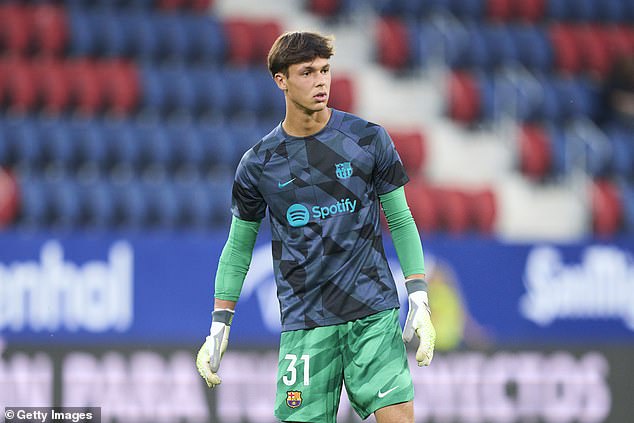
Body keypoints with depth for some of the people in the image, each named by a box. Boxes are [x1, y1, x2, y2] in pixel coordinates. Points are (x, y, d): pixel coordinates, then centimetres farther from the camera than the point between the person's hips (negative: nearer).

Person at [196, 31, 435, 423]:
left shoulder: (369, 139, 2)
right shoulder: (258, 163, 3)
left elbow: (400, 220, 8)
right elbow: (239, 246, 13)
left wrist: (419, 298, -1)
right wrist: (219, 326, 9)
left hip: (374, 313, 0)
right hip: (304, 325, 1)